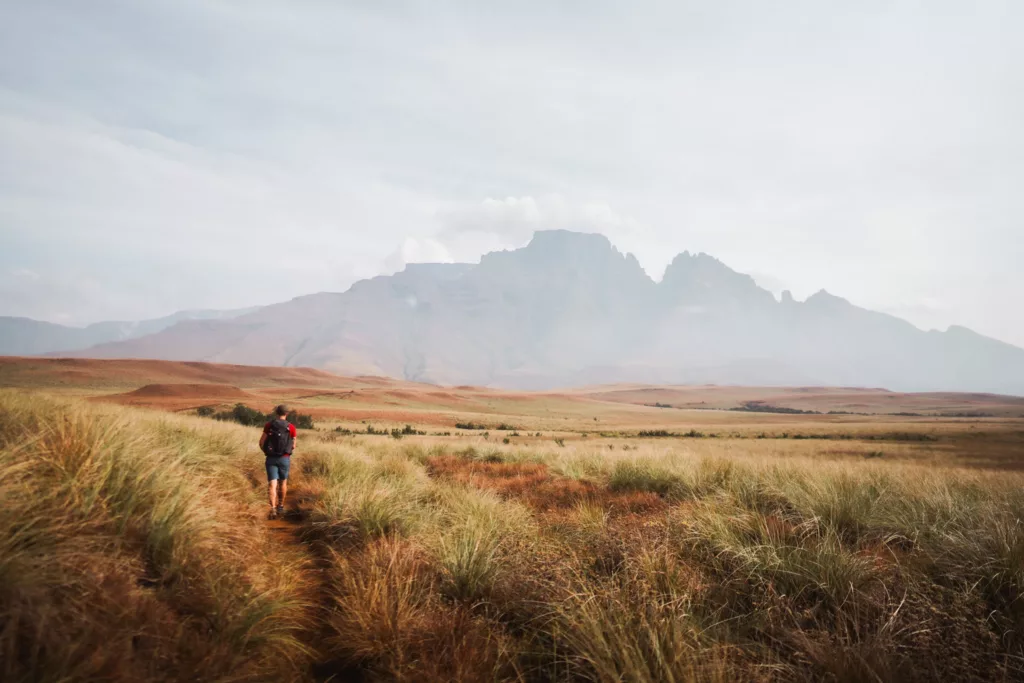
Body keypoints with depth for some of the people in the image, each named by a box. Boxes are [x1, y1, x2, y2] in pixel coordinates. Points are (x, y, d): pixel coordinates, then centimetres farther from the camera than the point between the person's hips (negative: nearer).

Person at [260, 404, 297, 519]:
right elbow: (293, 446, 1)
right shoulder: (291, 427, -4)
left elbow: (261, 443, -2)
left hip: (271, 458, 0)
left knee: (272, 484, -3)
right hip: (285, 458, 0)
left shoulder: (269, 425, -3)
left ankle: (273, 509, -18)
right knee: (283, 482, 20)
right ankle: (280, 506, 31)